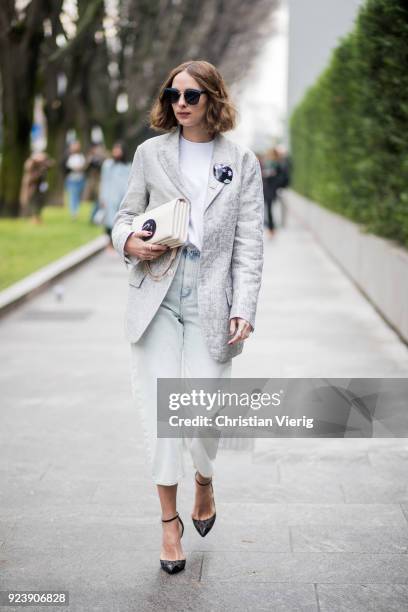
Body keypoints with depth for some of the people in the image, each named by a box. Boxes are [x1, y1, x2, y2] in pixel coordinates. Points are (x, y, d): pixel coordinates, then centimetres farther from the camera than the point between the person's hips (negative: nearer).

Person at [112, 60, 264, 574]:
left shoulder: (242, 163, 6)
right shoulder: (150, 153, 9)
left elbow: (249, 242, 3)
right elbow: (126, 215, 16)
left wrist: (244, 309, -7)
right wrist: (128, 242, -9)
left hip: (210, 301, -1)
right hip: (156, 295, 1)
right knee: (157, 410, -1)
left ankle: (204, 483, 29)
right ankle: (169, 521, 13)